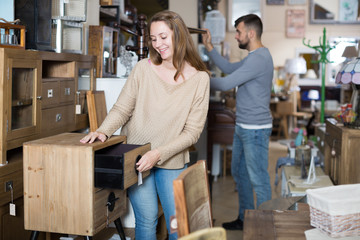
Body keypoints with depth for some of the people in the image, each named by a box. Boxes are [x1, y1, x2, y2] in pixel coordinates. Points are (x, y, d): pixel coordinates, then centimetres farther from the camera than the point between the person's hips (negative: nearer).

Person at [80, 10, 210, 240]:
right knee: (146, 220, 5)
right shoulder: (143, 68, -6)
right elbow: (122, 109, -1)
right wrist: (103, 131, -21)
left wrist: (160, 154, -20)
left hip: (172, 162, 0)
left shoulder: (199, 79, -8)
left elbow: (192, 132, -9)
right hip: (136, 158, 0)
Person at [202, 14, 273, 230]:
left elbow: (226, 84, -22)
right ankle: (244, 219, 32)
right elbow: (229, 68, 19)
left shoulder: (259, 58, -20)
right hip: (243, 127, 11)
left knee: (258, 179, -2)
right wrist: (209, 47, 14)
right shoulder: (255, 56, 13)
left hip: (256, 130, -11)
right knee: (239, 172, 19)